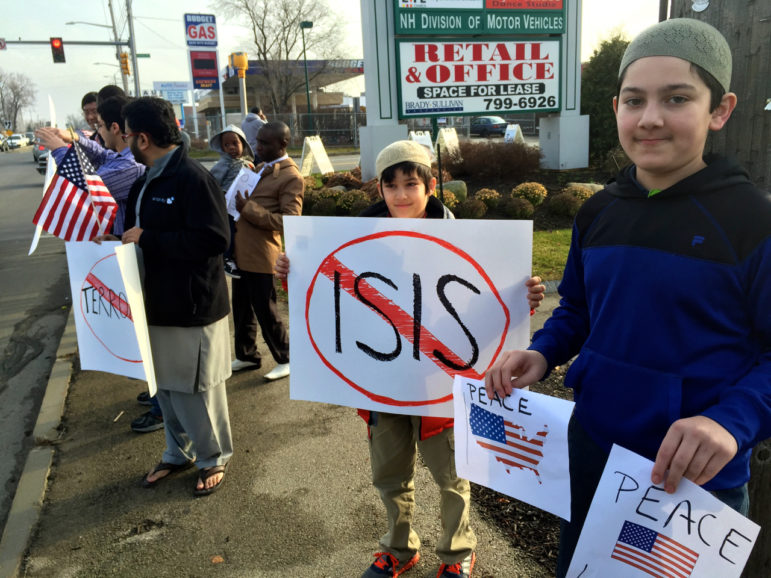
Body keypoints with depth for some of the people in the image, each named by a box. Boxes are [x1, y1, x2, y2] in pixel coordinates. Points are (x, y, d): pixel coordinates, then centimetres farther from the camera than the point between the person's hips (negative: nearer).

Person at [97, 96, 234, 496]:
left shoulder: (193, 179, -18)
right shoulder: (146, 181, 11)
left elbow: (213, 240, -26)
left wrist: (147, 239, -22)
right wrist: (123, 237, 1)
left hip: (191, 309, -9)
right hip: (156, 303, 9)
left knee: (194, 391, 5)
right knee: (166, 387, 20)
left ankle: (213, 458, 26)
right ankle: (179, 452, 39)